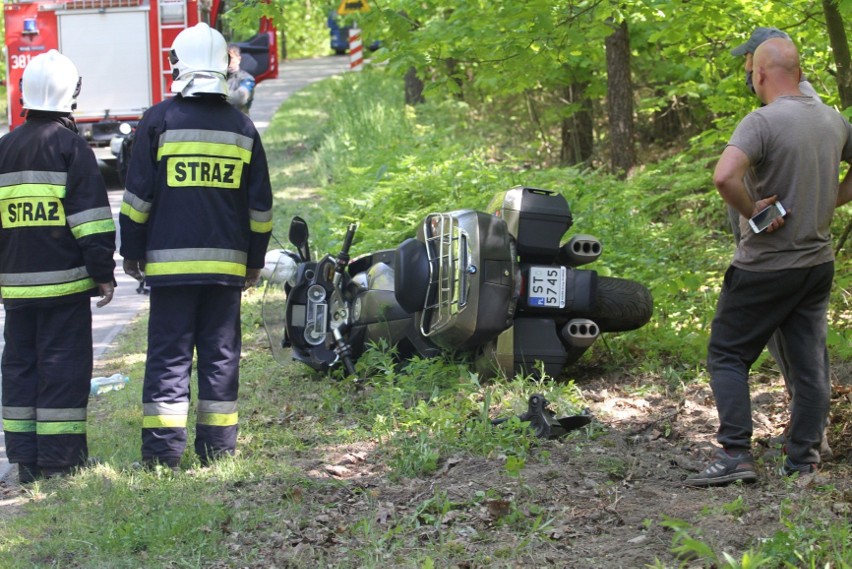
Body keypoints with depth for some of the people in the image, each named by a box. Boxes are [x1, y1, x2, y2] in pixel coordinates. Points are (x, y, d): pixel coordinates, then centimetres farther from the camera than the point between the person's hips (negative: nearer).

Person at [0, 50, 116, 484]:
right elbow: (91, 217, -11)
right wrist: (103, 272, -7)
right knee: (63, 366, -2)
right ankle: (59, 460, -4)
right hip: (63, 283, -5)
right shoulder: (71, 146, -7)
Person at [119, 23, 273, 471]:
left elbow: (138, 194, -3)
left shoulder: (159, 121, -3)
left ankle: (163, 451, -6)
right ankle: (218, 448, 9)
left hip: (170, 261, -3)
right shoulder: (242, 127, 7)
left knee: (168, 355, -2)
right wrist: (254, 259, 20)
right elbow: (260, 204, 11)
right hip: (227, 262, 3)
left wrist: (131, 251, 6)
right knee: (221, 355, 8)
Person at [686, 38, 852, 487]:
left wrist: (752, 211, -18)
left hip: (766, 266, -6)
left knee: (728, 355, 4)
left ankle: (735, 454, -5)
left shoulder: (763, 122, -17)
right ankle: (803, 461, 12)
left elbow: (724, 177, -32)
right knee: (810, 363, 10)